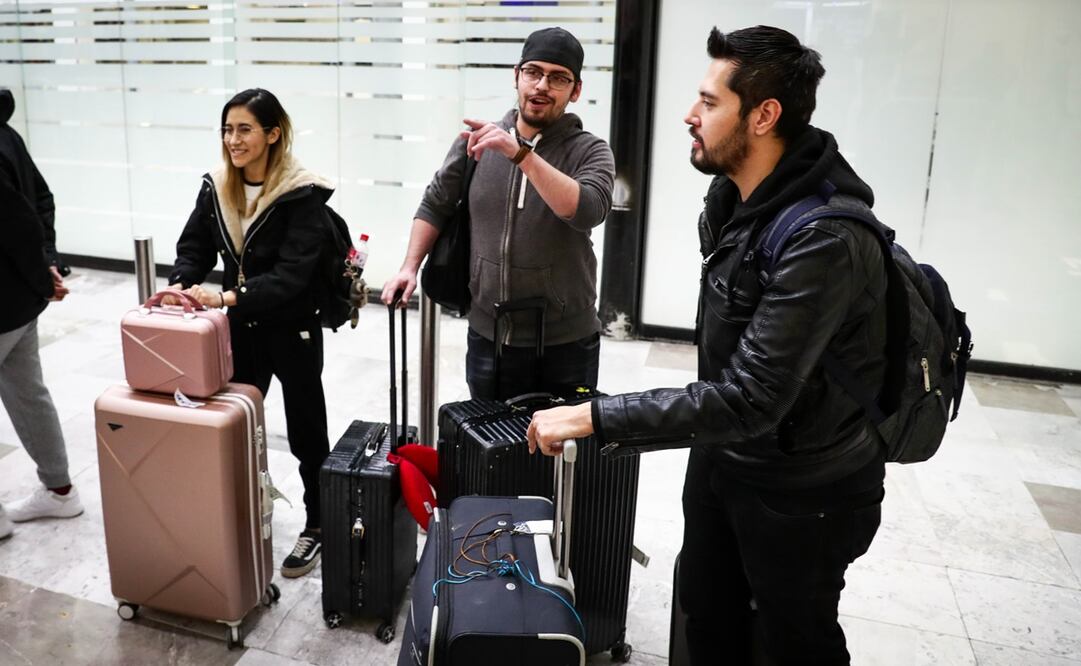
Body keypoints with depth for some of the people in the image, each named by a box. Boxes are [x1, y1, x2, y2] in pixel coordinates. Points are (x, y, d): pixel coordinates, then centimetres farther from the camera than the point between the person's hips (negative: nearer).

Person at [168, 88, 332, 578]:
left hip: (292, 331, -6)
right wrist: (179, 286, -18)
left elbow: (293, 273, -24)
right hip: (239, 330, 6)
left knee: (306, 434, 8)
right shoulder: (215, 188, 2)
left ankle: (317, 527, 26)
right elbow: (193, 249, 3)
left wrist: (228, 296, -32)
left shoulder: (302, 195, -17)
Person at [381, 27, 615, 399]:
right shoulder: (475, 142, 1)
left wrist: (520, 153, -30)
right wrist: (410, 267, 4)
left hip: (565, 343, -2)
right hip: (487, 337, 3)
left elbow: (587, 211, -26)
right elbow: (436, 205, 12)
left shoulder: (590, 152, -6)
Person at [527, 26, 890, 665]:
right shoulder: (731, 196, -2)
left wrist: (593, 417, -34)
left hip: (803, 491, -7)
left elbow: (750, 398, -34)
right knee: (706, 613, 23)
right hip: (722, 454, 8)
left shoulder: (826, 241, -30)